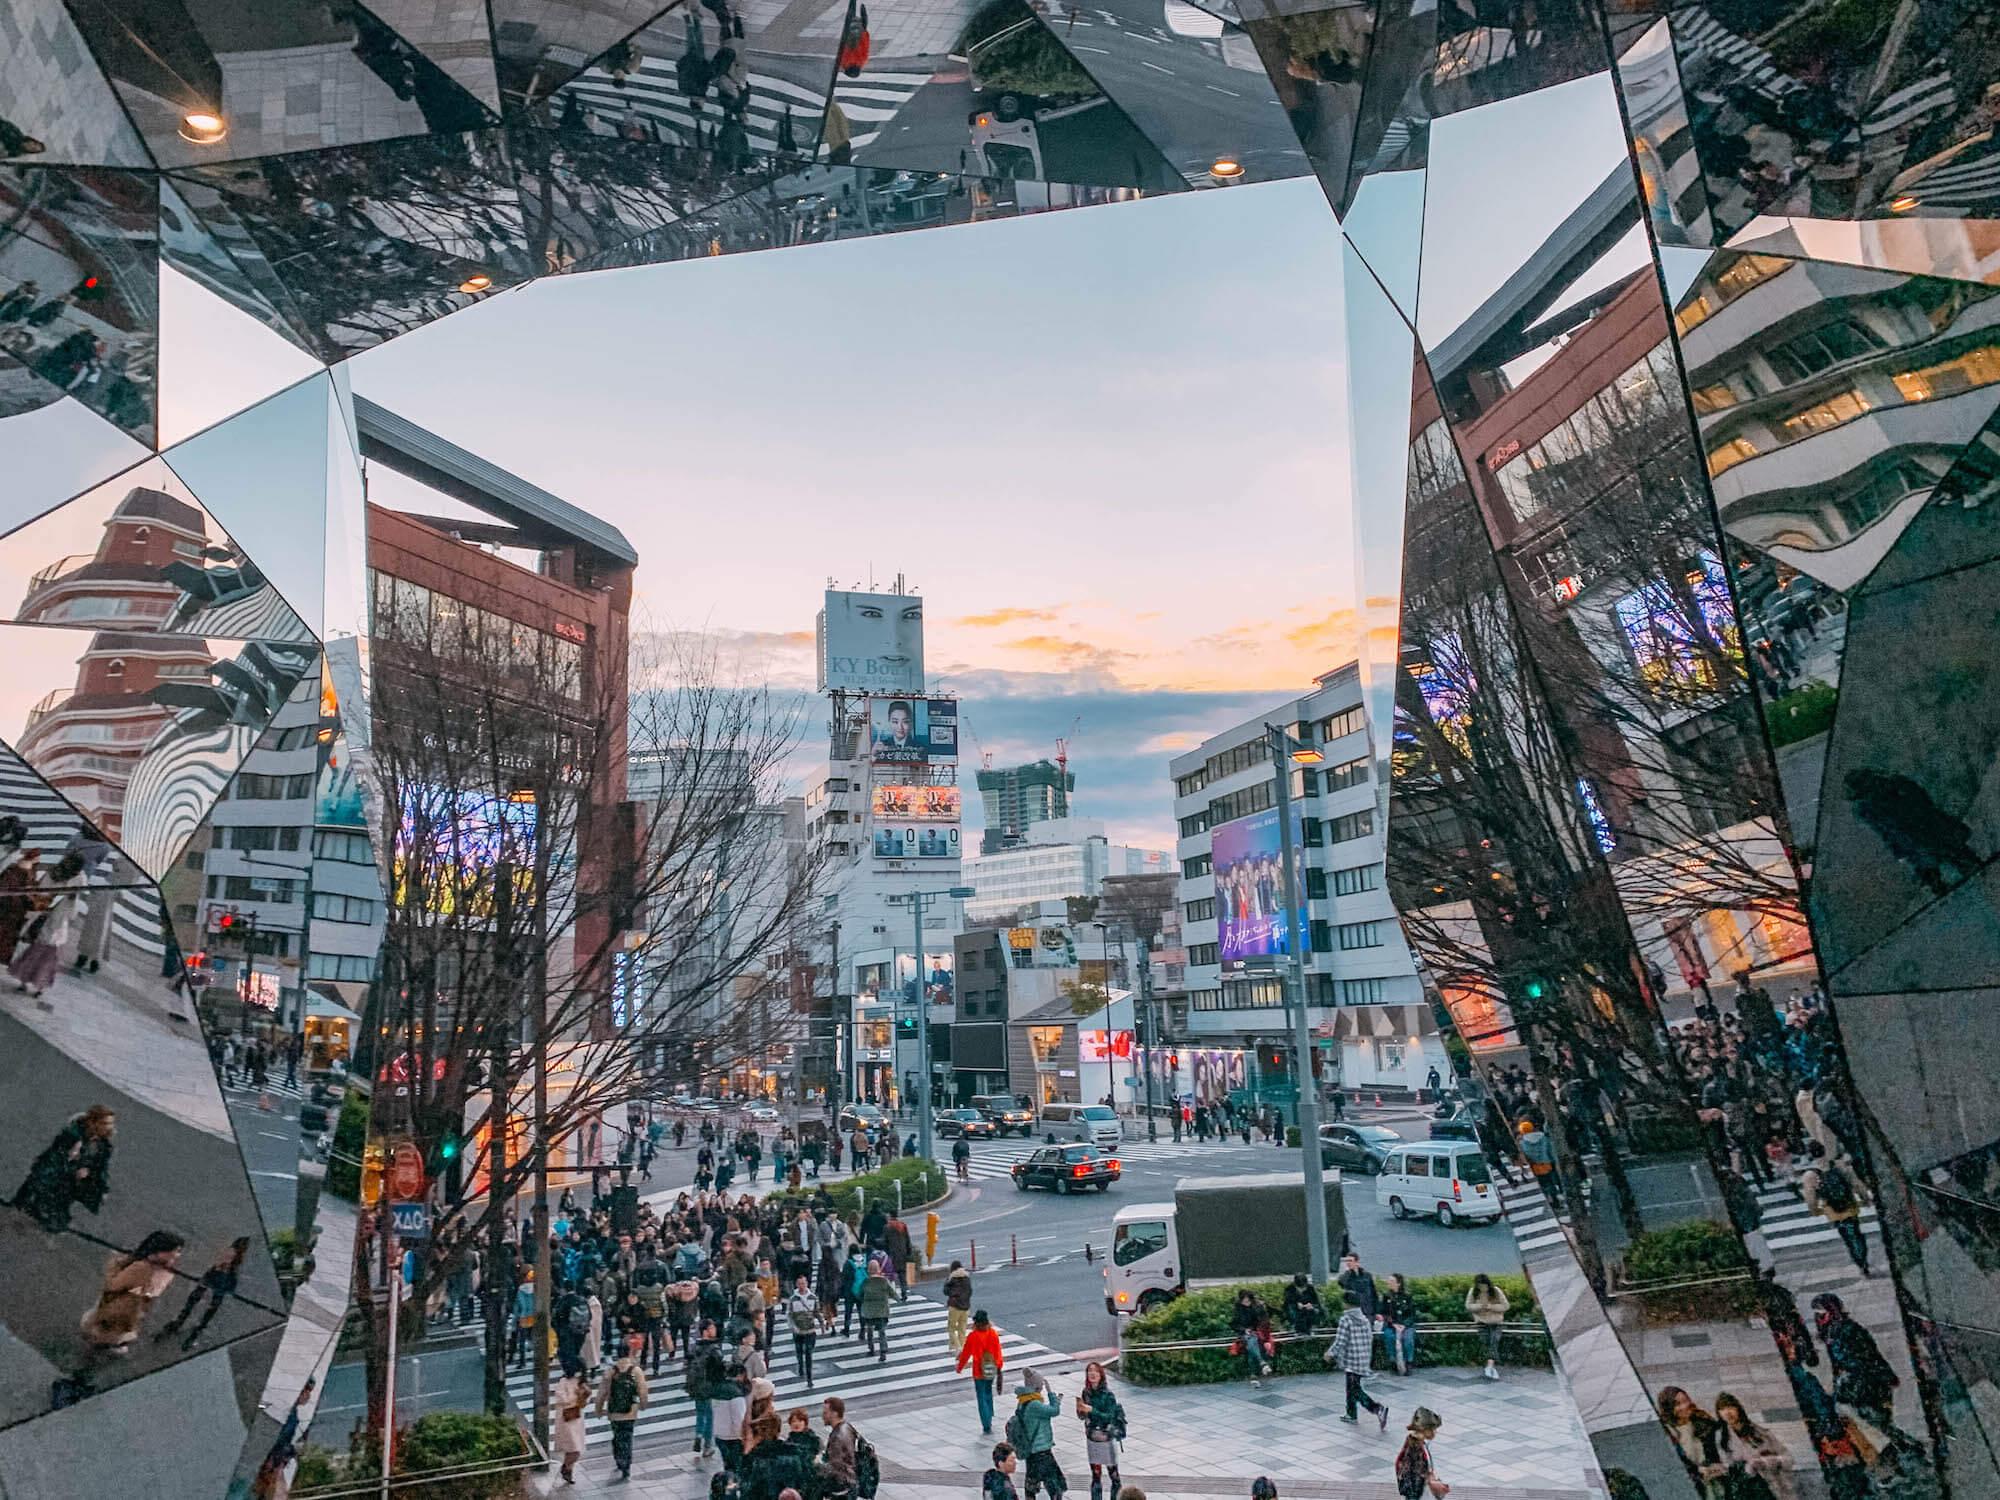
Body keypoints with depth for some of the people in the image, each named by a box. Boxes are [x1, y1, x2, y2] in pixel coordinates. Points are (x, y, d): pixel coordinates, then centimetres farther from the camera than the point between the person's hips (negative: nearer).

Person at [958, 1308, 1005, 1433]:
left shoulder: (972, 1336, -19)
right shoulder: (994, 1334, -11)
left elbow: (966, 1353, -8)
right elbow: (998, 1352, -4)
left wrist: (959, 1367, 7)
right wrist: (999, 1367, 7)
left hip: (979, 1371, -3)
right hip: (992, 1370, 3)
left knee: (982, 1398, 7)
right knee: (988, 1392, 27)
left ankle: (987, 1427, 3)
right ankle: (989, 1420, 34)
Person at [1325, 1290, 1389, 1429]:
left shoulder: (1346, 1320, -15)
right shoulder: (1365, 1319, 8)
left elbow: (1340, 1342, -16)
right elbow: (1370, 1340, 13)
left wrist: (1330, 1354, -1)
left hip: (1351, 1361, -8)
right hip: (1364, 1361, 8)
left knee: (1355, 1390, -6)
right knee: (1352, 1388, 22)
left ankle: (1378, 1409, -22)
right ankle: (1352, 1415, 31)